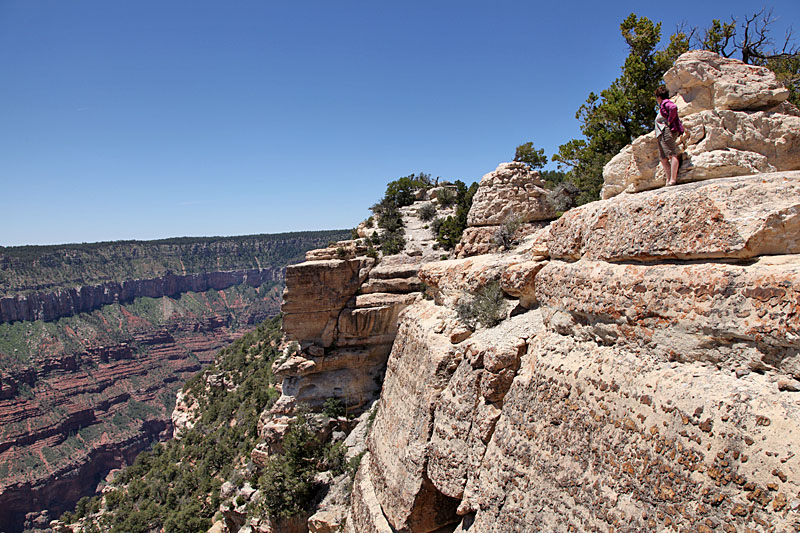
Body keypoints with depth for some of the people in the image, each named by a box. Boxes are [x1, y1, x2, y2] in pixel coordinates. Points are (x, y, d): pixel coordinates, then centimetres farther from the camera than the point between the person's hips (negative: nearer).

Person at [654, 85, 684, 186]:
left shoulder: (666, 102, -1)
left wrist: (669, 121, -17)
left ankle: (673, 179, -24)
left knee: (672, 155, -16)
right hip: (661, 134, 11)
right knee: (663, 158, 5)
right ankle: (669, 180, 2)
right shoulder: (662, 106, 28)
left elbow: (674, 108, -22)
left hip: (667, 131, -11)